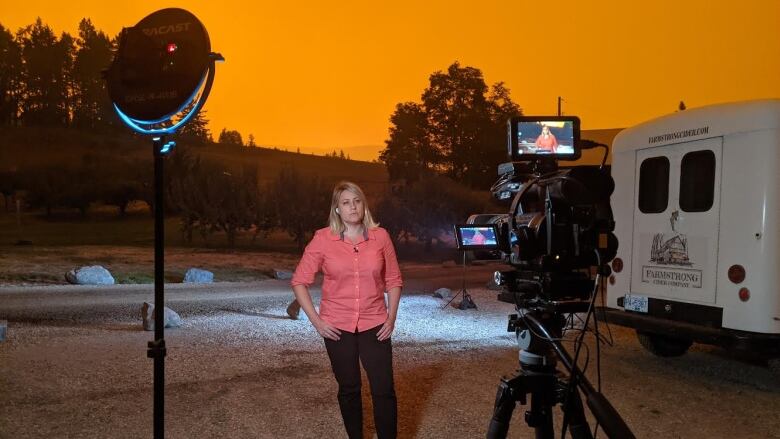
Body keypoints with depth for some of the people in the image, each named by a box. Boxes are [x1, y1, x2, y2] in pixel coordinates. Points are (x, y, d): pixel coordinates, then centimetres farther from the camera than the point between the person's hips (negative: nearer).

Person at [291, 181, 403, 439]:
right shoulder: (323, 239, -7)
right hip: (337, 327, 0)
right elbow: (299, 281, -2)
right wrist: (315, 320, -7)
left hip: (374, 325, 1)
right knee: (349, 389, 12)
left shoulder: (380, 236, -3)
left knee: (384, 390, -2)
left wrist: (391, 318, 0)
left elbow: (393, 280, 7)